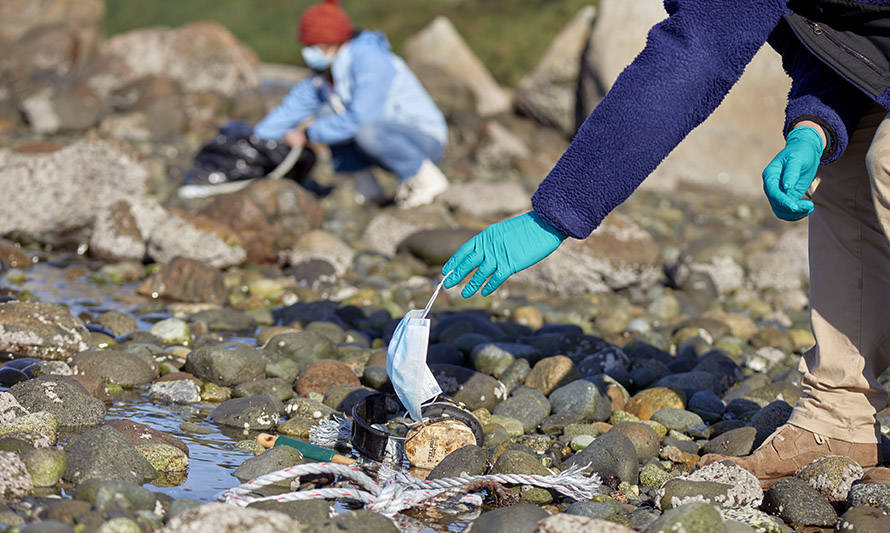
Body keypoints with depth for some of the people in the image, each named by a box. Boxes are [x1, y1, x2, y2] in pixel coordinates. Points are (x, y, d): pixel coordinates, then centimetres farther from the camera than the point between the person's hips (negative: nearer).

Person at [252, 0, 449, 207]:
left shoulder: (369, 60, -23)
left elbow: (361, 119, -29)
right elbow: (291, 110, 4)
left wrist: (308, 134, -21)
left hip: (425, 140, -8)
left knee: (368, 131, -36)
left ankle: (428, 178, -13)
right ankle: (365, 188, 3)